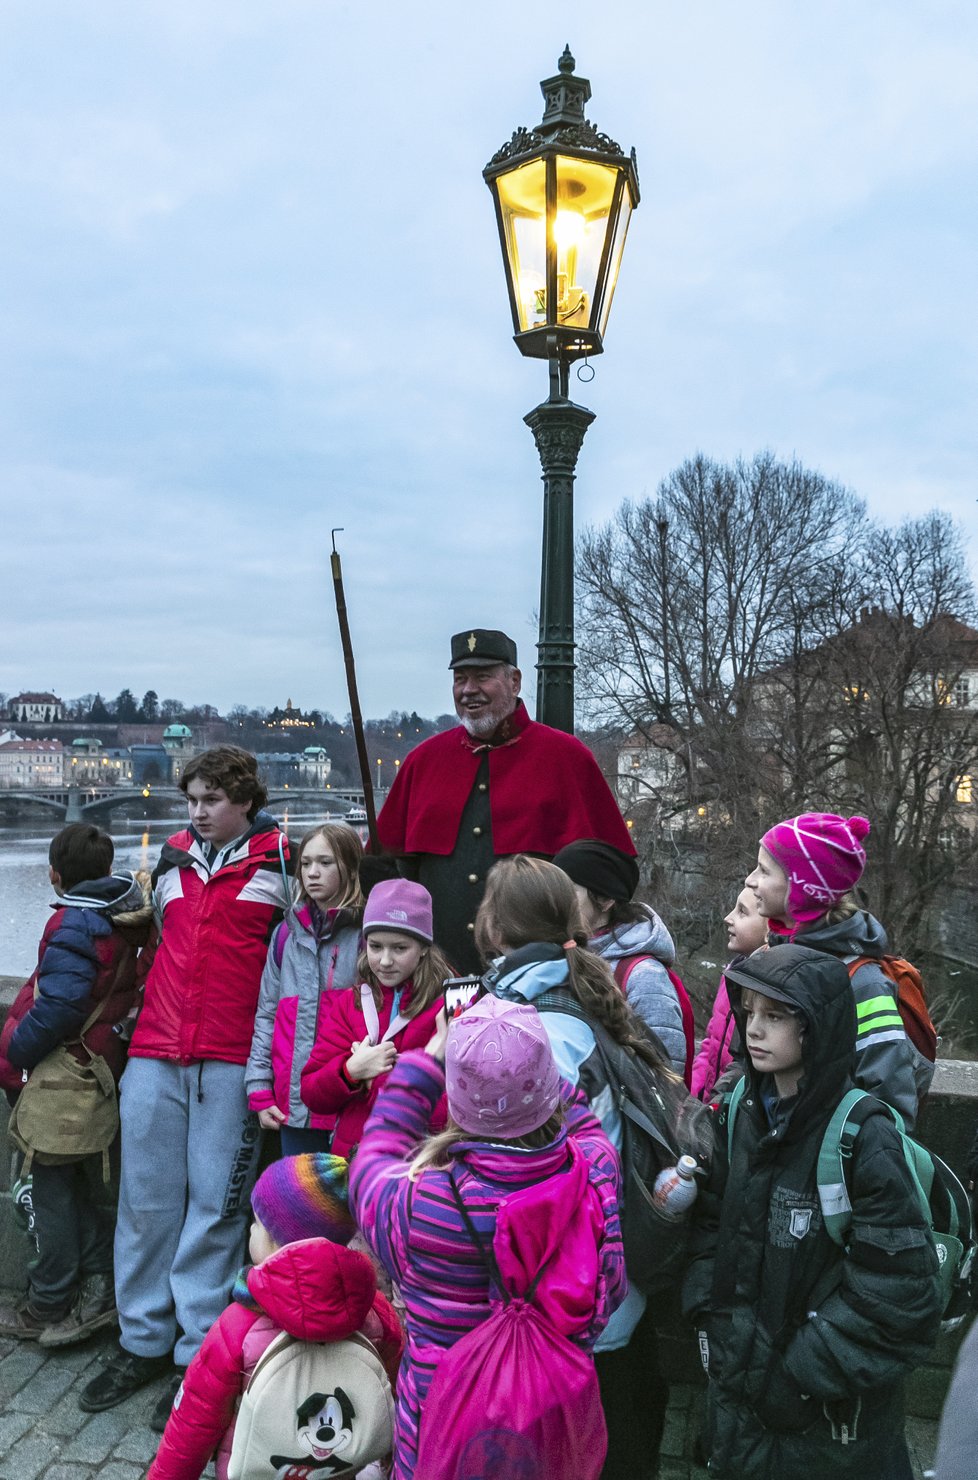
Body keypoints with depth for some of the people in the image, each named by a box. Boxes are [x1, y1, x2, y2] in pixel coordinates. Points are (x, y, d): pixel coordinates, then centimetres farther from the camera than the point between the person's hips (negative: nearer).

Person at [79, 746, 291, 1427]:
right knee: (145, 1195, 10)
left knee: (215, 1201, 2)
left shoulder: (280, 861, -2)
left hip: (233, 1059, -4)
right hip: (155, 1051, 5)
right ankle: (144, 1340, 26)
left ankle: (200, 1353, 15)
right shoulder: (172, 858, 13)